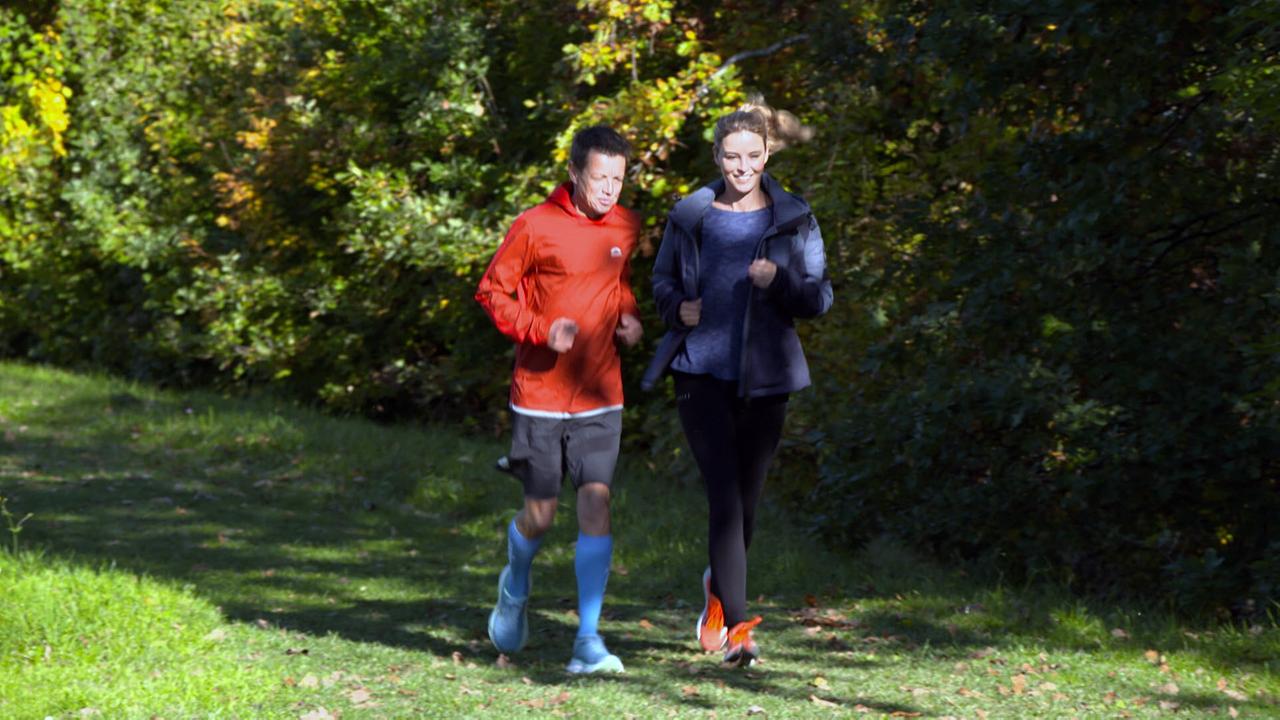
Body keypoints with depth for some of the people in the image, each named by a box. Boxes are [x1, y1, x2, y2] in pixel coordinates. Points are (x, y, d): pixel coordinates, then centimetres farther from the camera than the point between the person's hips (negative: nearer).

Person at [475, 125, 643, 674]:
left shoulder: (627, 228, 6)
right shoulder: (535, 227, -9)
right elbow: (492, 290, -4)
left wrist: (631, 318, 4)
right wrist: (541, 330, -18)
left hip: (599, 398, 3)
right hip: (540, 396, -3)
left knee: (596, 504, -11)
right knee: (539, 515, 4)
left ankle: (588, 640, -8)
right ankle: (516, 583, 40)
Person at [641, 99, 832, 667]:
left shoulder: (794, 220, 2)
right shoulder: (691, 215, 3)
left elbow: (819, 298, 2)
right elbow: (662, 280, 15)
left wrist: (779, 281, -17)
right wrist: (679, 307, -6)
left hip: (763, 377, 1)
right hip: (702, 370, -1)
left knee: (746, 498, 11)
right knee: (724, 493, -13)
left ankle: (718, 588, 39)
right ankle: (738, 624, -14)